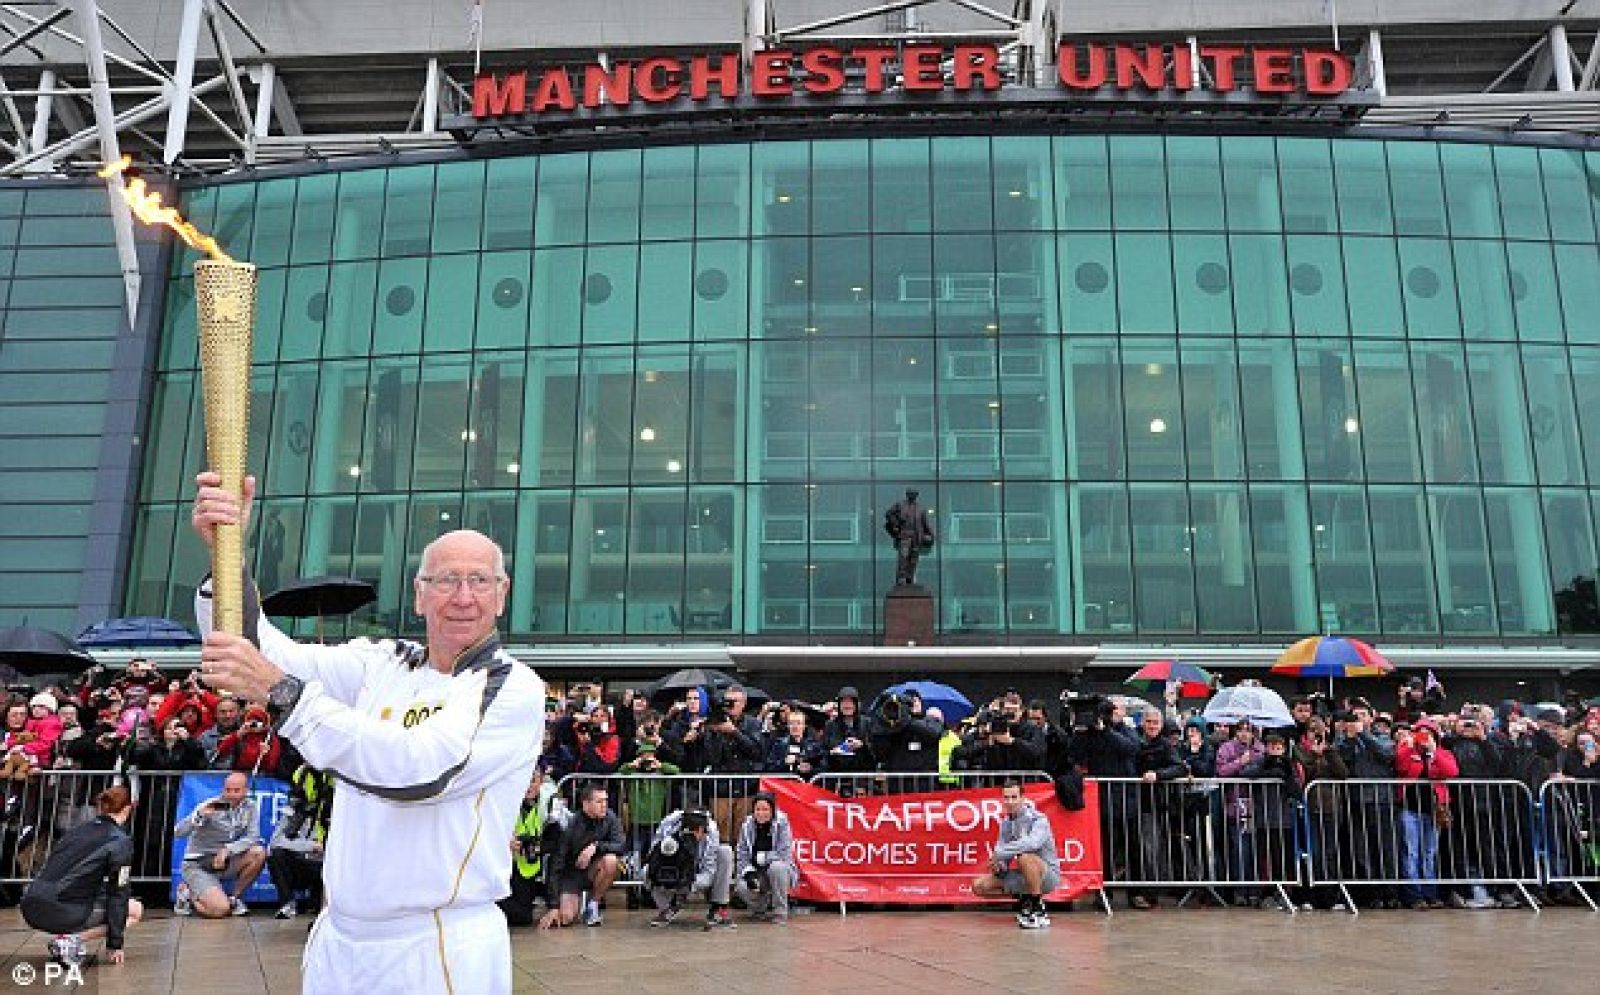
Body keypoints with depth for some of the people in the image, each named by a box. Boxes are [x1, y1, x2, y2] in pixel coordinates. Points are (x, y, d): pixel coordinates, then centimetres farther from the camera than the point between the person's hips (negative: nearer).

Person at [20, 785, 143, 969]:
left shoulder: (79, 830, 17)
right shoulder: (121, 842, -3)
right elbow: (117, 894, -4)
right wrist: (115, 943, 3)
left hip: (31, 909, 7)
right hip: (62, 913, -7)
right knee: (135, 910, 12)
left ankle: (61, 940, 9)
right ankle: (73, 940, -8)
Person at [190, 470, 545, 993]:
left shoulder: (516, 689, -12)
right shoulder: (379, 664, 4)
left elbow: (417, 771, -25)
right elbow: (272, 659, -7)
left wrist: (283, 692, -28)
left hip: (444, 952, -4)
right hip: (336, 940, 5)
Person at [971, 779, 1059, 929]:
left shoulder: (1037, 819, -17)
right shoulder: (1005, 823, 4)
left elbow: (1033, 843, -38)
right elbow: (1001, 851, 7)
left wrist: (1000, 853, -31)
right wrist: (999, 865, -17)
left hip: (1047, 875, -7)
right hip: (1023, 876, 7)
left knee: (1025, 857, -38)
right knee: (979, 886, -2)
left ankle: (1039, 909, -20)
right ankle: (1024, 899, 12)